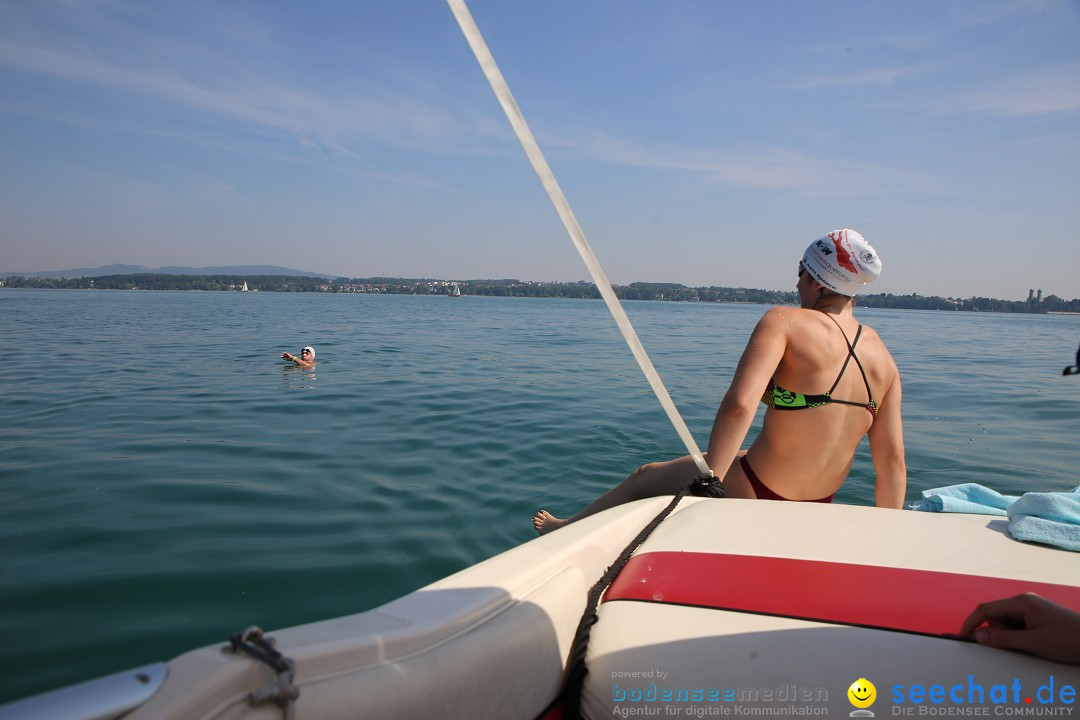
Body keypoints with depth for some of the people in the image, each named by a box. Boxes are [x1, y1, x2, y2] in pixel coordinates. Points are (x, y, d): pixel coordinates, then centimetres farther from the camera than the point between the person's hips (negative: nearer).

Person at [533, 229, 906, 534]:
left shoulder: (784, 322, -17)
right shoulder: (884, 359, -1)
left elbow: (739, 404, -32)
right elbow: (893, 461, -2)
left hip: (753, 493, -7)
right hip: (816, 510, 7)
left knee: (644, 477, 19)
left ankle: (567, 527, 45)